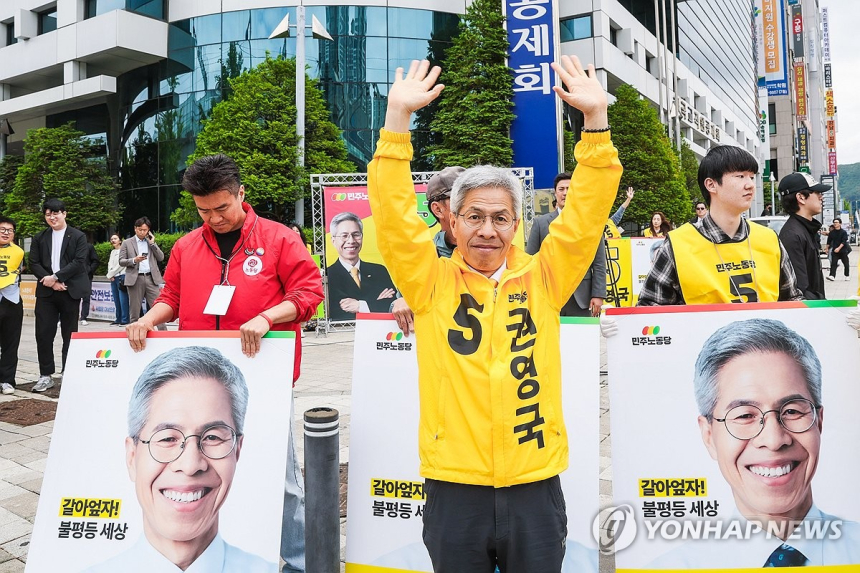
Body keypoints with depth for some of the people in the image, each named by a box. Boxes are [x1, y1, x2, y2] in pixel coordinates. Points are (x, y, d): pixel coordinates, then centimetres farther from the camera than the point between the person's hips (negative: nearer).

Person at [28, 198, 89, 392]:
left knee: (69, 334, 5)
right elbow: (34, 263, 6)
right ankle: (46, 375, 9)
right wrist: (49, 281, -10)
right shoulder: (39, 238, 12)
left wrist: (55, 277, -15)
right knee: (43, 333, 0)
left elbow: (79, 262, -9)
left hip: (70, 291, -3)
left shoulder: (78, 236, 1)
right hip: (46, 291, 3)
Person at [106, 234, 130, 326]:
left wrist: (111, 274, -3)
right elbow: (110, 264, 16)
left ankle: (125, 319, -9)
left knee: (123, 299, -10)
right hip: (113, 278, 7)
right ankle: (118, 319, 10)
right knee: (116, 300, 6)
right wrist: (110, 275, 0)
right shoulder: (112, 252, 20)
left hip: (121, 277, -7)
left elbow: (121, 264, -8)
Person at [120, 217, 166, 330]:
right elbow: (121, 261, 4)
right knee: (134, 311, 4)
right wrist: (134, 260, -14)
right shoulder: (127, 243, 9)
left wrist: (152, 243, 1)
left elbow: (161, 258, 9)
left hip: (151, 278, 1)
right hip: (135, 279, -1)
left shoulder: (152, 242, 17)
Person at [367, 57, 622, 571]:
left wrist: (596, 118, -11)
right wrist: (398, 117, -16)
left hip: (535, 485, 1)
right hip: (454, 486, -1)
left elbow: (589, 211, -3)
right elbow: (394, 211, -9)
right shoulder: (432, 281, -1)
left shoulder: (543, 277, 2)